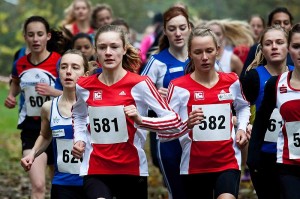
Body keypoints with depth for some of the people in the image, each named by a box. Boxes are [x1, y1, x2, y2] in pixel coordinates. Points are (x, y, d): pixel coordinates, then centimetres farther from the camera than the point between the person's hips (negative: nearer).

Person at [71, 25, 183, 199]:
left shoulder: (140, 84, -8)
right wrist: (80, 140, 8)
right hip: (95, 171, 1)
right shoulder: (84, 87, 3)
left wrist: (141, 120, -26)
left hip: (132, 170, -1)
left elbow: (175, 122, -12)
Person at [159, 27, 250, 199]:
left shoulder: (232, 82, 4)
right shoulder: (179, 87, -7)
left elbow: (243, 107, 28)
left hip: (228, 162, 1)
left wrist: (242, 128, 10)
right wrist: (186, 125, -28)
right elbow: (163, 133, -10)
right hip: (194, 167, -1)